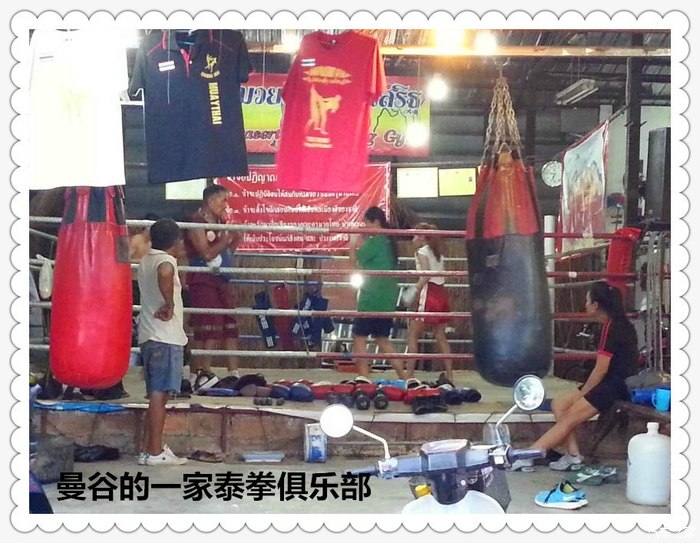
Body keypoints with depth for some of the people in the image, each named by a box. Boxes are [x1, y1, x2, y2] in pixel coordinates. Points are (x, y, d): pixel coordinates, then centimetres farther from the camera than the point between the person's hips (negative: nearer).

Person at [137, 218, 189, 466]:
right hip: (166, 337, -9)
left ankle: (153, 448, 18)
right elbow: (164, 274, -37)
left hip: (149, 335, 9)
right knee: (159, 394, -6)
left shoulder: (146, 260, 15)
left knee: (156, 394, 13)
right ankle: (155, 452, -3)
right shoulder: (166, 260, -12)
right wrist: (170, 304, -26)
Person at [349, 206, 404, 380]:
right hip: (387, 299, 9)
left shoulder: (374, 241, -13)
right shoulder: (389, 242, 13)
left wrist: (353, 245, 7)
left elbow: (355, 263, -6)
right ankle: (403, 377, 15)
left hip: (372, 298, -9)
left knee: (359, 336, -2)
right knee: (382, 339, 16)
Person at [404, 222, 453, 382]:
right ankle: (449, 375, 10)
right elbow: (441, 275, 10)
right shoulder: (437, 252, 18)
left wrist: (415, 290, -16)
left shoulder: (422, 252, -5)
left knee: (413, 334, -1)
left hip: (429, 293, -8)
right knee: (440, 335, 12)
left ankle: (409, 374, -4)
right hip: (441, 293, 8)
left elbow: (426, 275, -17)